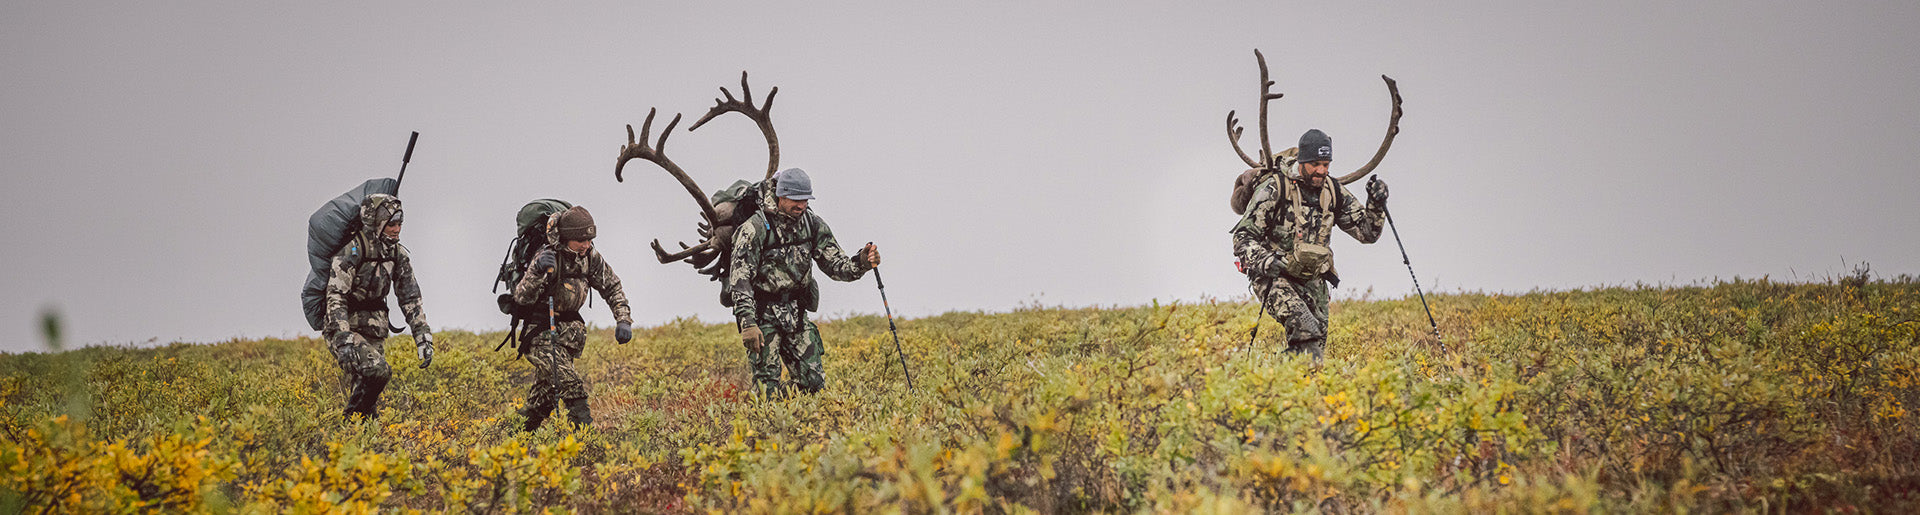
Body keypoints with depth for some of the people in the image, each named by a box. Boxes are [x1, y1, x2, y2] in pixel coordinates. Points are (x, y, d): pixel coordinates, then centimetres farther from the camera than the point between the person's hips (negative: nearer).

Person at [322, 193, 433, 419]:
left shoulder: (398, 255, 3)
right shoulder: (352, 250, -18)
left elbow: (410, 299, 9)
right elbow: (335, 296, -23)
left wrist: (423, 338, 1)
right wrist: (343, 340, -33)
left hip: (374, 332, 6)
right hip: (343, 328, -6)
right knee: (377, 369, -27)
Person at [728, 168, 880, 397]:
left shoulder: (813, 225, -1)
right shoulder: (755, 228, -17)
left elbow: (836, 265, 4)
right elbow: (740, 279, -19)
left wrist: (861, 262, -19)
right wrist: (747, 324, -28)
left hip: (794, 314, 5)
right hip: (762, 313, -5)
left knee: (814, 382, 1)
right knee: (767, 389, -9)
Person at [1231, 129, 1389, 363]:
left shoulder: (1334, 193, 3)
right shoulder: (1274, 189, -12)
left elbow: (1367, 232, 9)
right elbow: (1243, 236, -11)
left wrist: (1376, 204, -11)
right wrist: (1263, 261, -31)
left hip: (1312, 280, 6)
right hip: (1274, 277, -6)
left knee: (1317, 341, -2)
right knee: (1306, 328, -30)